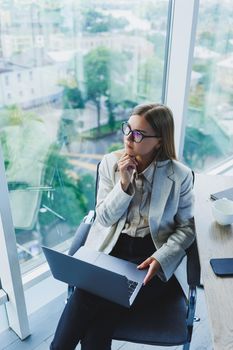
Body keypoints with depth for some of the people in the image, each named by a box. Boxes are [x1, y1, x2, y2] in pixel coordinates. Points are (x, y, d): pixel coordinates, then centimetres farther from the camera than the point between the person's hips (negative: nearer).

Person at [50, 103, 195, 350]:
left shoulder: (179, 175, -8)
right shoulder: (110, 163, -1)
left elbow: (187, 226, 1)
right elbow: (104, 218, -1)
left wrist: (162, 257, -16)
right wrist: (124, 184, -17)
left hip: (150, 255, -2)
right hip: (109, 248, 3)